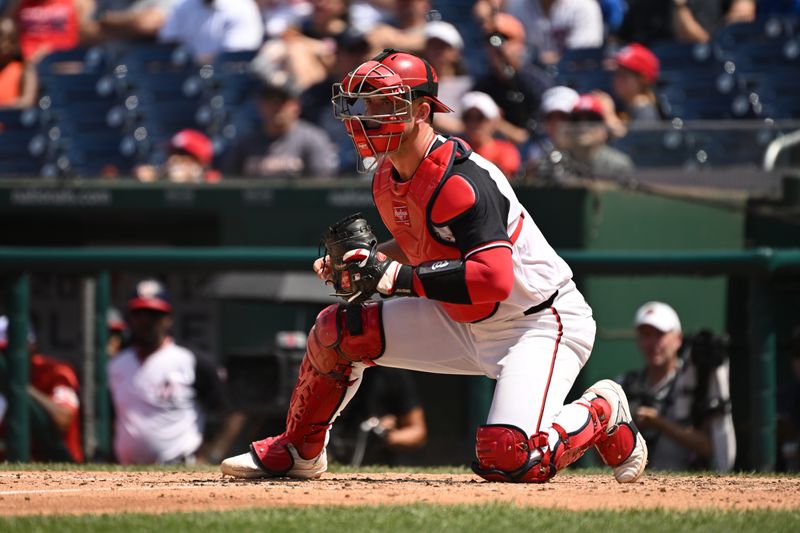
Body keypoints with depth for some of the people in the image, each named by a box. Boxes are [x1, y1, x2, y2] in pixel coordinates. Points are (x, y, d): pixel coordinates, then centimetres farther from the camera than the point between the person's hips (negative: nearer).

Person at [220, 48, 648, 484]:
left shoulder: (457, 181, -28)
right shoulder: (386, 175, 1)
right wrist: (360, 260, -2)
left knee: (507, 459, -27)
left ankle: (601, 414, 3)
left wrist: (394, 276, -34)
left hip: (540, 325, -9)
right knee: (336, 329, 1)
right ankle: (298, 451, 22)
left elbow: (493, 280, -38)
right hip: (463, 322, 9)